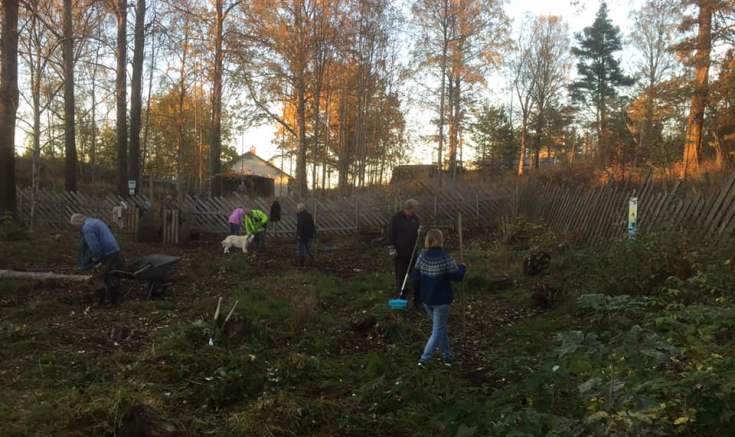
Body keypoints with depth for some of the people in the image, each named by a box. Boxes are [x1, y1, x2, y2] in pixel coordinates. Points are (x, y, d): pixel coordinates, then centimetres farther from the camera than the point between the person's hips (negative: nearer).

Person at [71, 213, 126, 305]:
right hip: (115, 252, 10)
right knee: (109, 277, 20)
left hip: (106, 256, -10)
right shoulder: (96, 222, 20)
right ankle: (113, 300, 26)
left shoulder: (87, 227, -13)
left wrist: (96, 260, -14)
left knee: (97, 278, 0)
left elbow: (94, 246, -21)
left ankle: (100, 302, 2)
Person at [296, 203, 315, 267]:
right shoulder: (309, 214, 7)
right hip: (309, 235, 7)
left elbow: (299, 226, -21)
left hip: (302, 235, -7)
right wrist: (311, 234, 18)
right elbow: (312, 225, 12)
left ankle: (301, 263, 6)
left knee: (301, 248, 4)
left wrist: (298, 234, -16)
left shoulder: (299, 215, -15)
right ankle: (311, 262, 12)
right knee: (308, 247, 16)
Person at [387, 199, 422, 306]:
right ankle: (401, 300, 17)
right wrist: (392, 249, -13)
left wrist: (419, 230, -8)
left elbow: (417, 230, 16)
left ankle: (417, 301, 16)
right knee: (401, 277, 5)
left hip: (412, 253, 5)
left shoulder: (414, 217, 6)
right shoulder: (396, 218, -10)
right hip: (400, 253, -5)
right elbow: (390, 233, -9)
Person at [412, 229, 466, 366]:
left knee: (441, 328, 21)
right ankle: (424, 359, -1)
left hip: (426, 300, 6)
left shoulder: (422, 257, -5)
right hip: (441, 300, -6)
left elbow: (415, 276, 0)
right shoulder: (445, 258, -20)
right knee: (438, 331, 5)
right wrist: (462, 267, 9)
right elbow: (457, 277, -11)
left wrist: (418, 292, 15)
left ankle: (448, 356, 32)